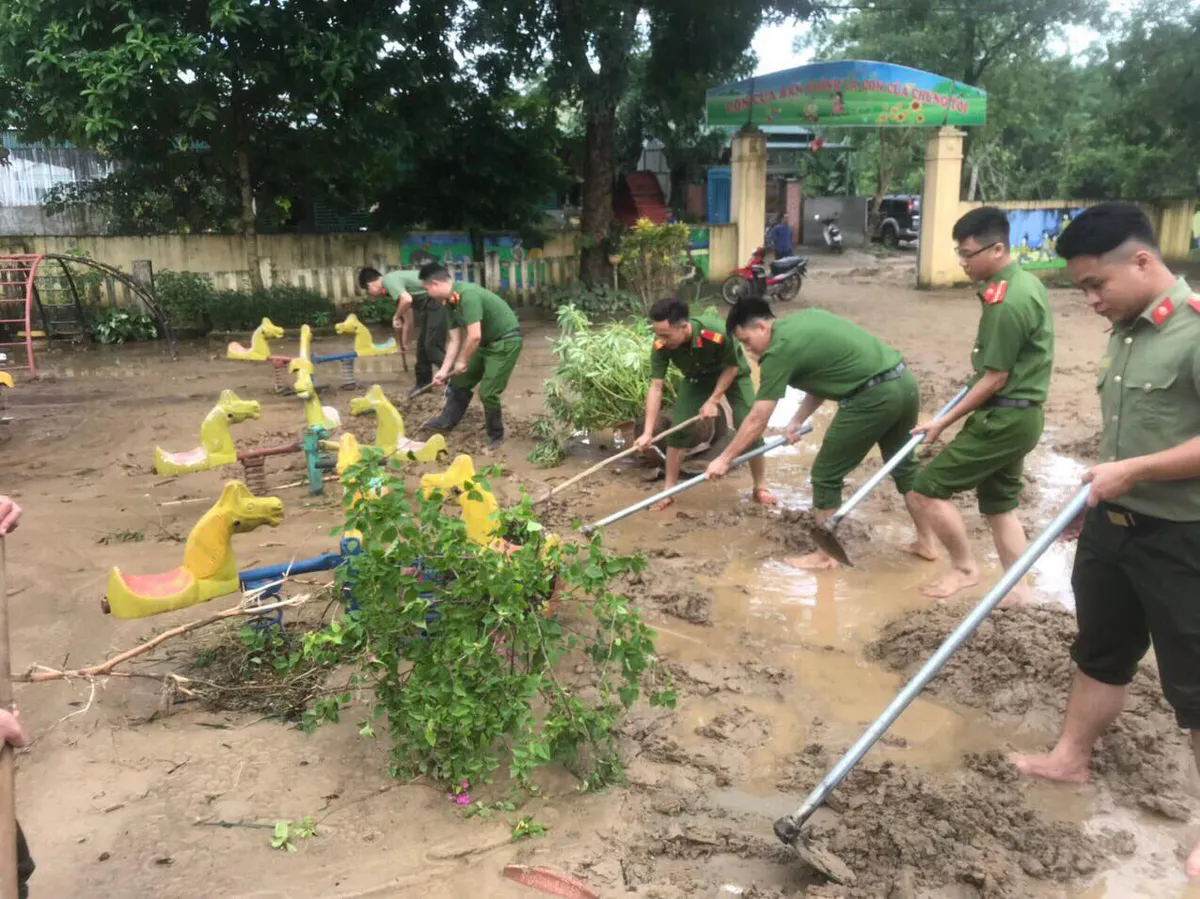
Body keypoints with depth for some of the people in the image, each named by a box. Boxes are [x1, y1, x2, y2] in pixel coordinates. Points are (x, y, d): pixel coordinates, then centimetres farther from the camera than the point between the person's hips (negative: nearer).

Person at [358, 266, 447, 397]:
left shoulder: (388, 280, -9)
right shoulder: (394, 280, 20)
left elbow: (407, 299, -29)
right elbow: (408, 320, 27)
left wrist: (396, 317, -10)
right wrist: (404, 343, 34)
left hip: (438, 300, -10)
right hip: (432, 302, 10)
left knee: (432, 347, -9)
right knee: (423, 344, 17)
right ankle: (424, 382, 28)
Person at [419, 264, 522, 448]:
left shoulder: (468, 295, -30)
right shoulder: (449, 302, 1)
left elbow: (474, 336, -32)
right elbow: (454, 339, 6)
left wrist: (462, 361, -16)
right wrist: (444, 370, 3)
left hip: (506, 341, -9)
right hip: (486, 341, 9)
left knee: (487, 392, -9)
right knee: (460, 381, 15)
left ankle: (496, 435, 11)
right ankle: (447, 420, 32)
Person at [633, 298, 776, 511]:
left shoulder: (718, 334, -43)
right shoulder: (661, 346, -32)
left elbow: (731, 368, -22)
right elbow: (656, 388, -28)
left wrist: (713, 401, -22)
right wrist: (648, 432, -32)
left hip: (733, 374, -3)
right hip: (696, 378, 3)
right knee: (678, 427, -8)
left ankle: (760, 488, 9)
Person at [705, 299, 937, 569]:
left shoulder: (779, 350, -9)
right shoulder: (802, 319, 16)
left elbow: (758, 420, -7)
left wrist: (724, 459, 1)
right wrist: (797, 420, 15)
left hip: (874, 397, -9)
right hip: (904, 381, 9)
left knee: (826, 476, 6)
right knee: (904, 465, 26)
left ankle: (826, 555, 18)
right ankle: (926, 542, 38)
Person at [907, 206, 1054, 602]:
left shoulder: (1006, 302, -23)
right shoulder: (1026, 282, 8)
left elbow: (995, 380, -20)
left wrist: (944, 421, -13)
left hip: (1002, 418, -10)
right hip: (1022, 414, 10)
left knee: (928, 490, -4)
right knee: (1000, 504, 18)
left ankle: (964, 567, 13)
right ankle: (1017, 588, 24)